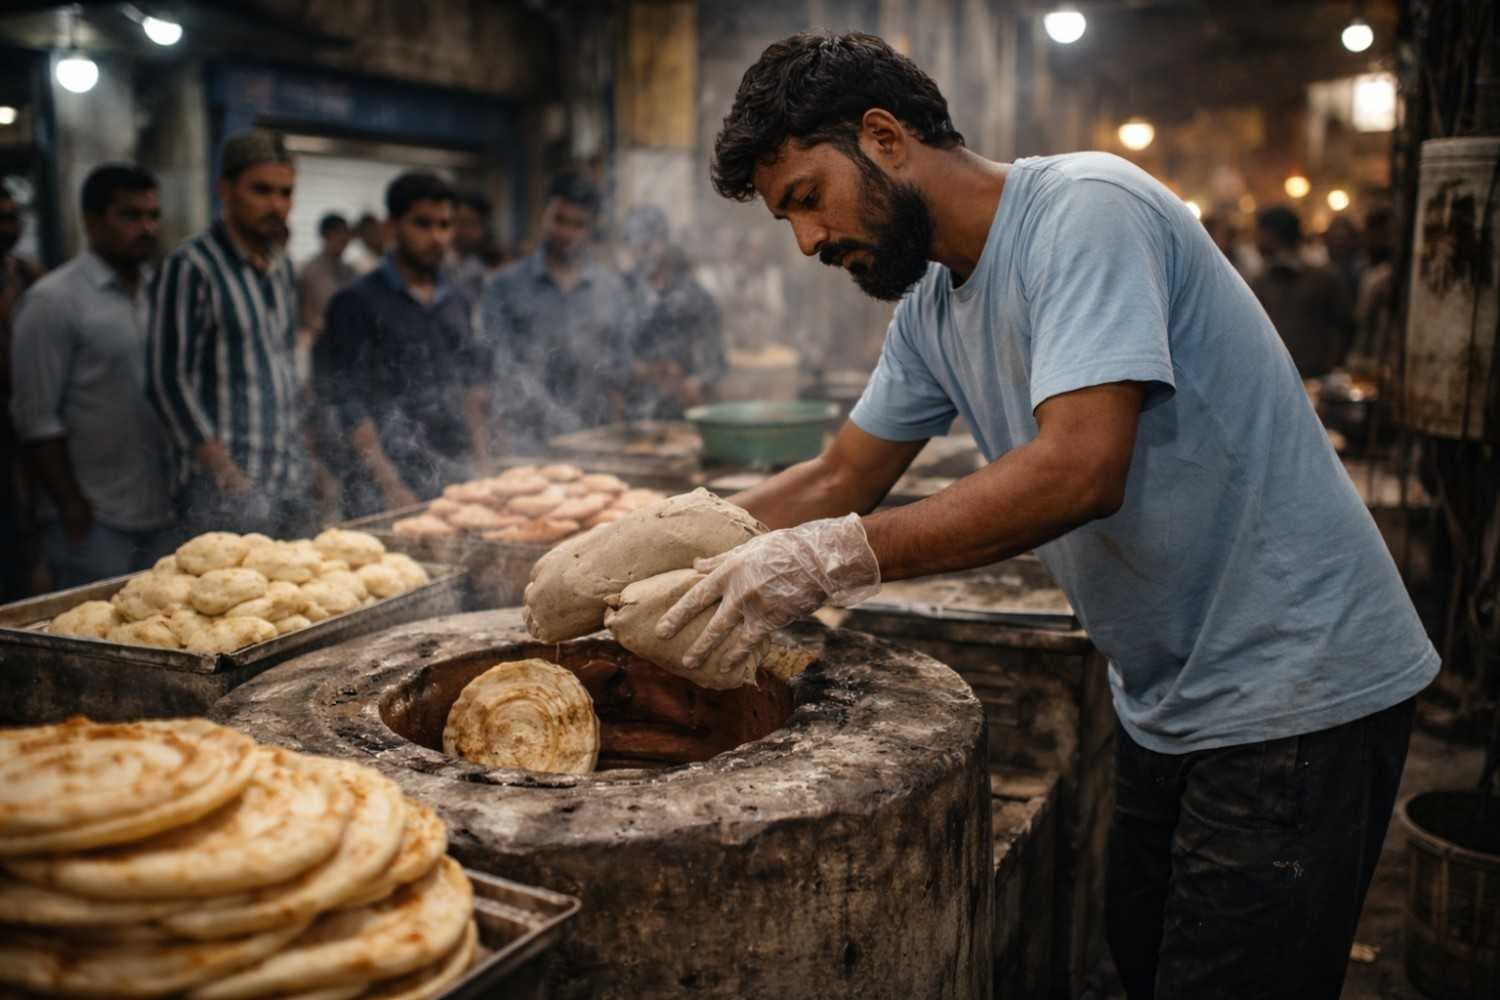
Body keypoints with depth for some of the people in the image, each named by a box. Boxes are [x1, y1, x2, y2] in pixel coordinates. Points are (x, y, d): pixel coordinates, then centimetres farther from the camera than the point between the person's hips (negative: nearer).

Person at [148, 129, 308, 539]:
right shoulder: (191, 266, -8)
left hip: (289, 487, 6)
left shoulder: (281, 266, 12)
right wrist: (229, 476, -15)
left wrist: (301, 458, 13)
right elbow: (169, 381, -11)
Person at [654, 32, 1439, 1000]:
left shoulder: (1086, 208, -20)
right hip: (1167, 700, 9)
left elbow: (1080, 469, -31)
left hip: (1294, 692, -8)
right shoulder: (932, 304, 6)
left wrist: (830, 559, -29)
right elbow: (839, 479, 12)